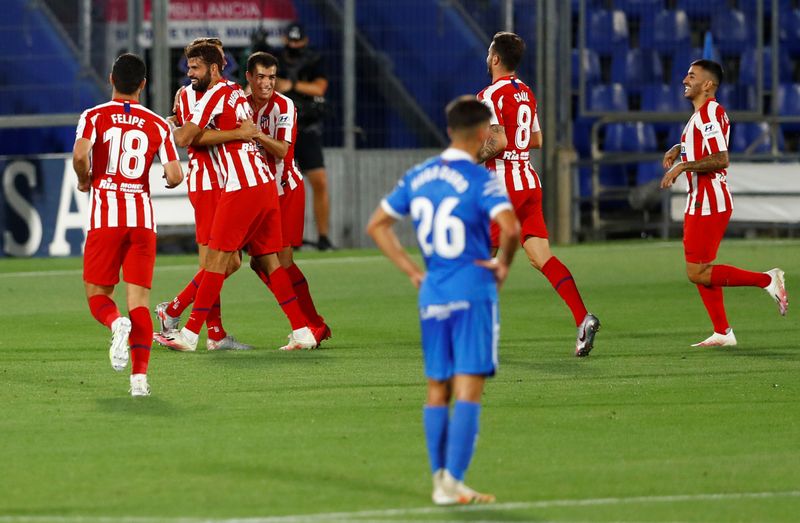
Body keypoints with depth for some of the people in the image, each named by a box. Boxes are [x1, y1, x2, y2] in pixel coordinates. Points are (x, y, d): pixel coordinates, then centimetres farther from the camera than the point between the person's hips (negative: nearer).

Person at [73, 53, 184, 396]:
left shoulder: (94, 117, 1)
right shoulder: (158, 125, 7)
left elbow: (80, 154, -18)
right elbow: (175, 175, -2)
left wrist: (84, 181, 2)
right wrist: (167, 182, 22)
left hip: (105, 216, -2)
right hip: (143, 216, 2)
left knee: (97, 294, 9)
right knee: (139, 298, 2)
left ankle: (116, 323, -27)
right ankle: (140, 376, -13)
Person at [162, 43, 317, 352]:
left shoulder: (215, 95, -8)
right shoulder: (236, 92, 18)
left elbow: (183, 139, -12)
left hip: (241, 188, -9)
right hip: (266, 184, 9)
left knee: (216, 259, -6)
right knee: (267, 260, 10)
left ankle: (190, 334, -5)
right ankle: (302, 332, 6)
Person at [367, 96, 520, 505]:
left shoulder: (418, 177, 9)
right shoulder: (480, 180, -10)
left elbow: (377, 225, 15)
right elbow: (510, 227, -26)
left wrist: (411, 270, 14)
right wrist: (503, 263, -7)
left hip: (432, 296, 6)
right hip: (473, 293, -6)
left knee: (437, 390, 13)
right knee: (468, 391, -5)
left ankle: (440, 479, 14)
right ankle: (452, 482, -12)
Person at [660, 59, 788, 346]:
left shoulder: (708, 114, -17)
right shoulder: (703, 113, 16)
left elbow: (720, 159, -26)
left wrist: (682, 166, -22)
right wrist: (679, 149, 17)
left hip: (708, 204, -10)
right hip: (701, 202, 10)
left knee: (697, 273, -10)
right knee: (700, 271, 11)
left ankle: (767, 280, -6)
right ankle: (722, 333, 14)